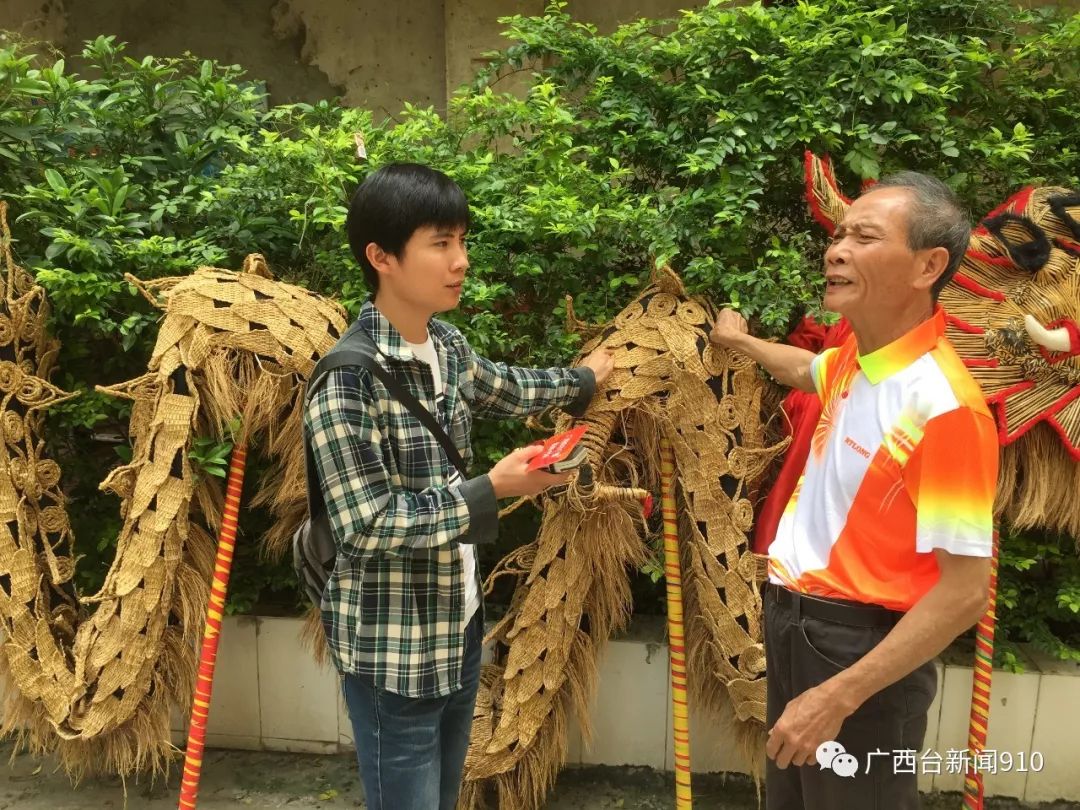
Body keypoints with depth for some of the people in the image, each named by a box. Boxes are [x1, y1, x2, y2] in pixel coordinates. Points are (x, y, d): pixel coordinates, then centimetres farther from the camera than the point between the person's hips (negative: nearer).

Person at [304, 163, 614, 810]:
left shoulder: (447, 346, 1)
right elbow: (365, 526, -24)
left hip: (458, 625, 8)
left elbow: (505, 390, 22)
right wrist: (492, 489, -25)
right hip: (391, 647, -7)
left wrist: (583, 379, 35)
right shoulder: (348, 378, -23)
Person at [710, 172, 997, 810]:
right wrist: (741, 341, 42)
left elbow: (966, 592, -24)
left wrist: (837, 697, -25)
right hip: (795, 620, 8)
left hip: (862, 645, -8)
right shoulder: (853, 359, 0)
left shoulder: (943, 404, -26)